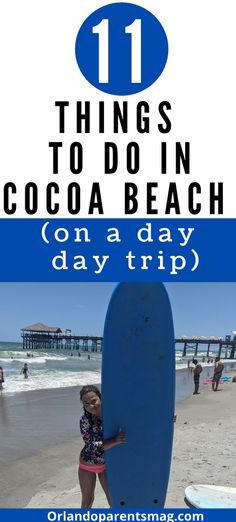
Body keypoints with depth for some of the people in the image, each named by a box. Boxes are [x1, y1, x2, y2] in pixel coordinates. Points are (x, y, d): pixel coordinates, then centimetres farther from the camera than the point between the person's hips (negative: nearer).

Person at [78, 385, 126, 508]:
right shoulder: (85, 420, -25)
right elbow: (92, 446, -29)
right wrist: (115, 441, -42)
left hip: (106, 465, 1)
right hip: (87, 466, -1)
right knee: (87, 501, 18)